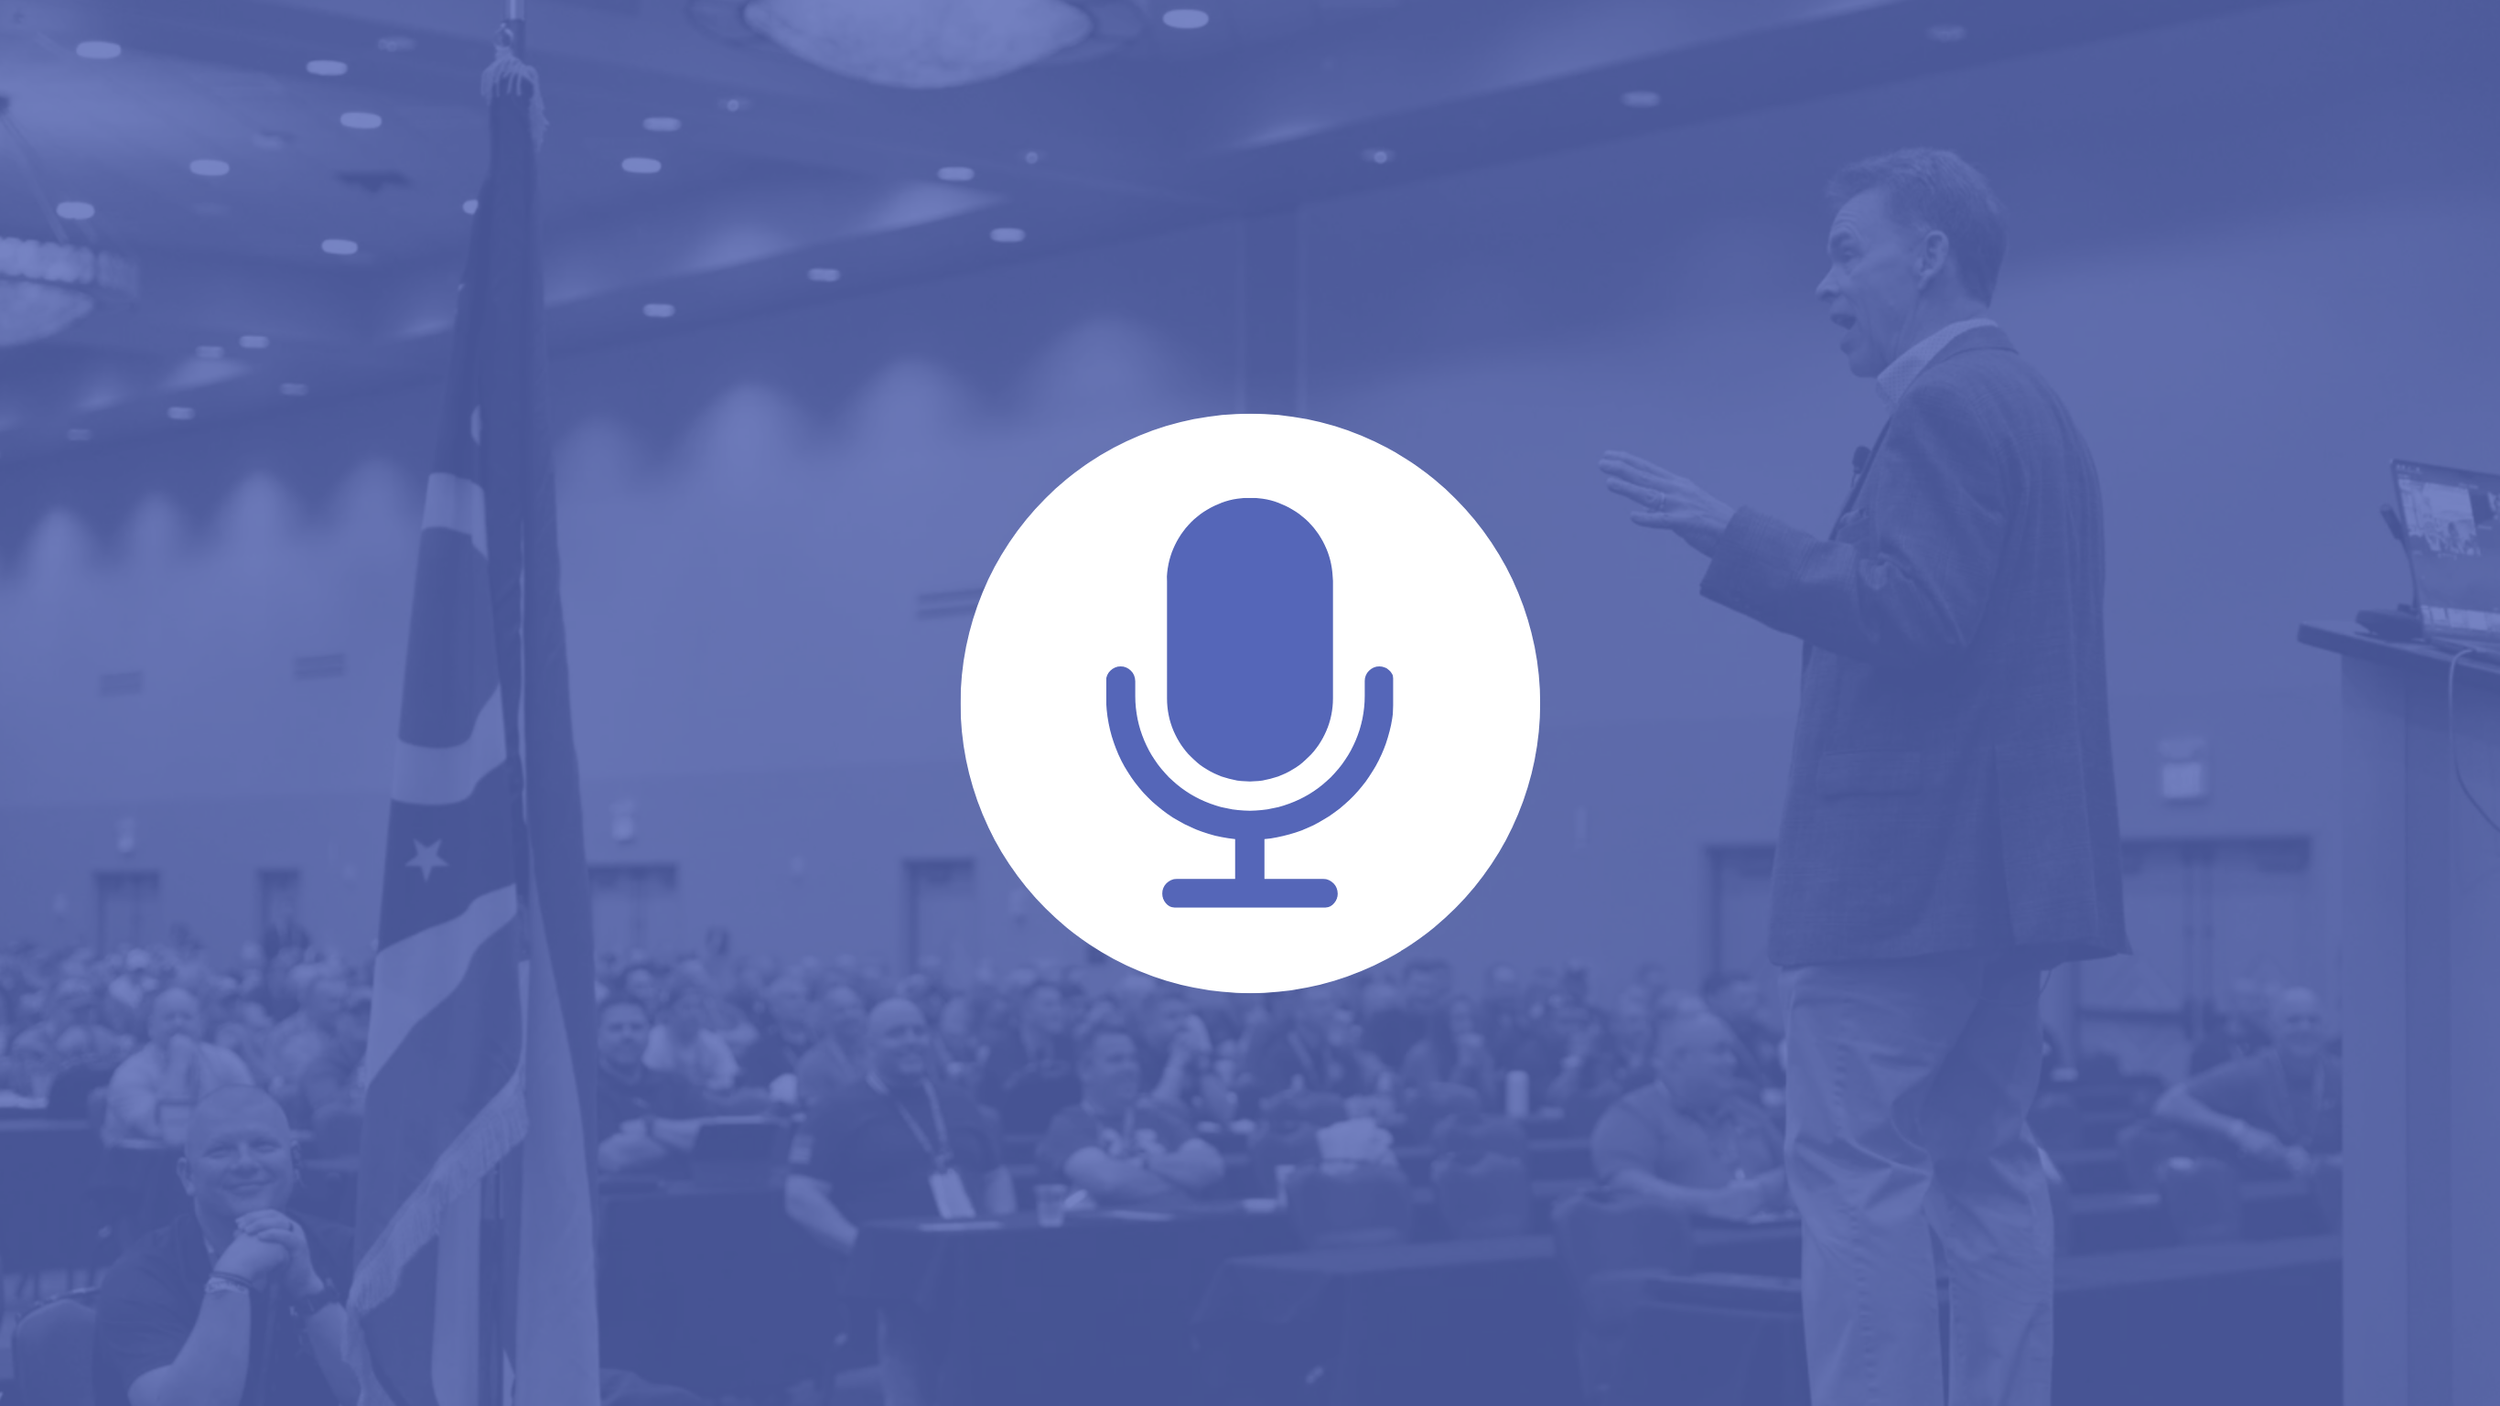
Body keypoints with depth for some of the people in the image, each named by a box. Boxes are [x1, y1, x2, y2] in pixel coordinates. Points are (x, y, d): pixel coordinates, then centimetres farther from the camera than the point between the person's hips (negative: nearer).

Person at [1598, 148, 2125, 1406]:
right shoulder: (2032, 406, 19)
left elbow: (1914, 614, -22)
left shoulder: (1941, 406, -11)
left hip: (1910, 856, -10)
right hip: (2004, 856, 10)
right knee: (1984, 1168, 11)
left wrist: (1732, 539, -22)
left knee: (1858, 1173, -8)